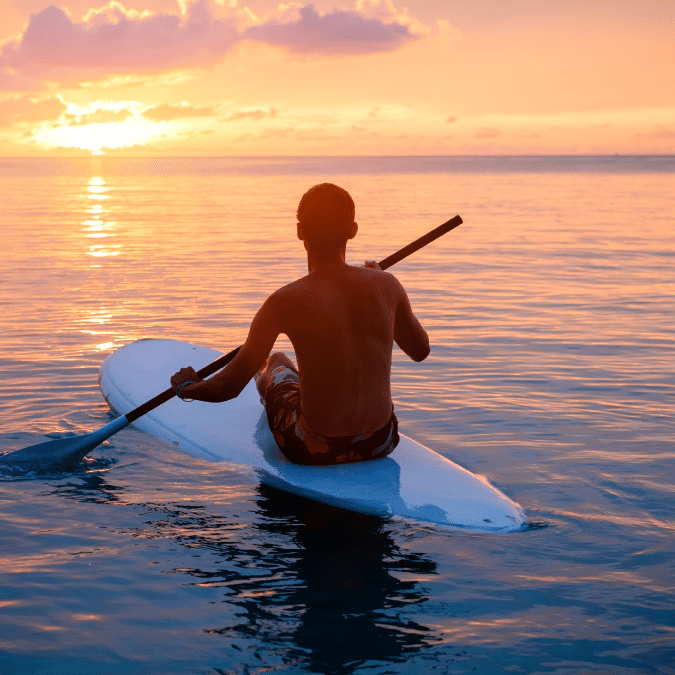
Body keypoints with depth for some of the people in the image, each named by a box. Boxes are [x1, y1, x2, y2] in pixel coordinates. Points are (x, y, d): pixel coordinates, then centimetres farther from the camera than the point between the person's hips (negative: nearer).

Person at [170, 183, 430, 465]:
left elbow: (228, 387, -15)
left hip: (315, 450, -3)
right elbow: (420, 350, 12)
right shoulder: (386, 285, -8)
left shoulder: (286, 302, -18)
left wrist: (185, 387, 8)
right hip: (381, 442, 3)